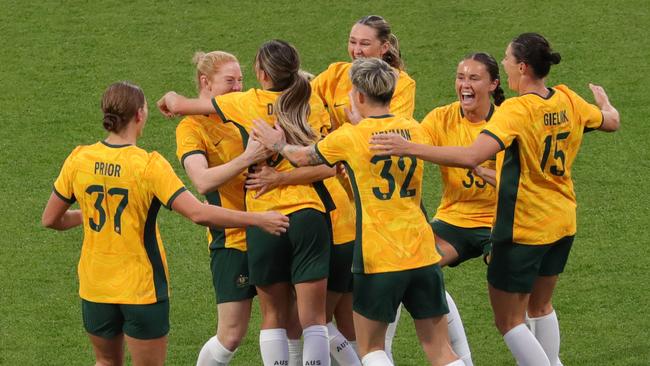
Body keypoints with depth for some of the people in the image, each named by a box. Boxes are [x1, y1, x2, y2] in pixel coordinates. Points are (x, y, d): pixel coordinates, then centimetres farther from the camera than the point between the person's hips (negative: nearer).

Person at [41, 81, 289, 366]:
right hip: (142, 289, -4)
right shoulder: (148, 165, -18)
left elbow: (50, 220, 4)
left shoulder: (78, 160, -5)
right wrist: (257, 220, -16)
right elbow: (198, 214, -24)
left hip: (94, 288, 4)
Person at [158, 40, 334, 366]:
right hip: (309, 213, 0)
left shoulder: (247, 103, 4)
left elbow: (181, 106, 12)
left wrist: (171, 99, 35)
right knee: (313, 318, 0)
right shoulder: (313, 104, 8)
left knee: (273, 316, 11)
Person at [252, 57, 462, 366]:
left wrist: (277, 145, 30)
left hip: (379, 259, -4)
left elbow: (303, 157, 10)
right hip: (423, 254, 4)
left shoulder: (349, 137, -7)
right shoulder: (414, 130, 6)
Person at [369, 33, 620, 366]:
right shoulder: (568, 100, -2)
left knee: (508, 320, 3)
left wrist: (410, 148, -38)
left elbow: (472, 156, -37)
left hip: (524, 227, -8)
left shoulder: (516, 110, -24)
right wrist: (603, 102, 42)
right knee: (540, 306, 25)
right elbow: (611, 122, 18)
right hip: (562, 223, 8)